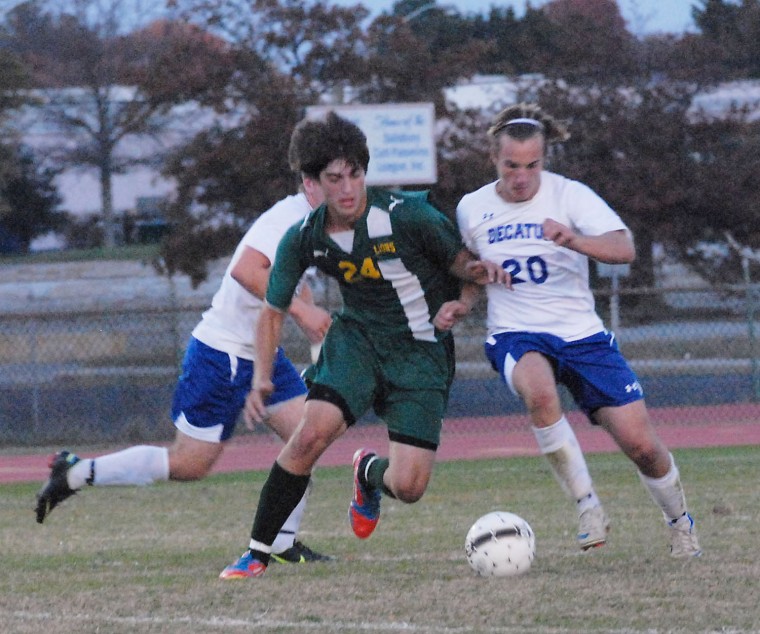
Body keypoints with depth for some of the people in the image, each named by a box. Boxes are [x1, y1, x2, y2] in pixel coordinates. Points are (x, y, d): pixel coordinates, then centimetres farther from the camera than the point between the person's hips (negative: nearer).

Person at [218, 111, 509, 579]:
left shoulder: (406, 216, -19)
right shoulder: (305, 239, -8)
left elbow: (459, 260, -3)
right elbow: (274, 311, 6)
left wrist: (476, 270, -27)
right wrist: (262, 378, -7)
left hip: (422, 352, -2)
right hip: (357, 339, 2)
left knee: (408, 487, -12)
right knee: (312, 433, -25)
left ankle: (370, 473, 29)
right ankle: (257, 554, -10)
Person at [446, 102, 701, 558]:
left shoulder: (570, 195, -8)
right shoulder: (472, 209, 2)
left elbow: (624, 248, -23)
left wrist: (574, 239, -41)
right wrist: (460, 306, 2)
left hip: (582, 334, 0)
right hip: (516, 336, 0)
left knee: (641, 444, -6)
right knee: (539, 392, -38)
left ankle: (680, 522, 26)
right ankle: (588, 505, -24)